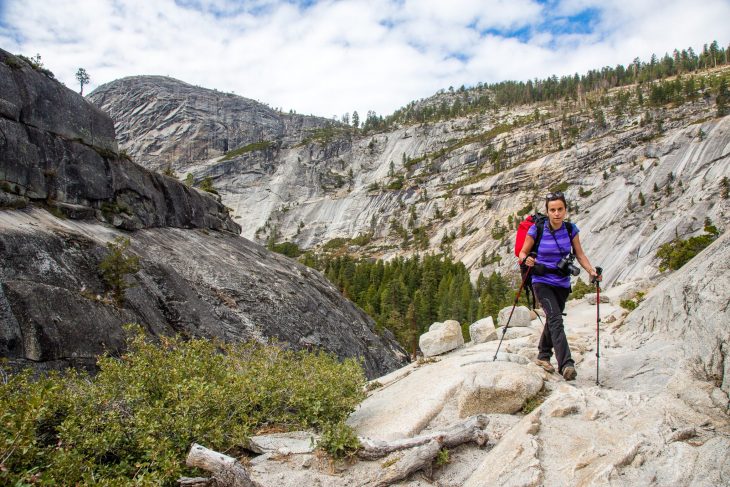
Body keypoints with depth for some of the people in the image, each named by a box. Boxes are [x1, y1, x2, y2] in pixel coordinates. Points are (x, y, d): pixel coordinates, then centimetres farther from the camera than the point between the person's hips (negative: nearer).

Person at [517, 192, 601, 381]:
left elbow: (579, 254, 4)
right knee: (556, 320, -20)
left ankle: (543, 355, 35)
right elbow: (522, 253, -5)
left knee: (552, 320, 16)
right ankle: (566, 364, -25)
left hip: (562, 283, 4)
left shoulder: (571, 229, -3)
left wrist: (591, 270, -11)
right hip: (542, 282, -4)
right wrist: (526, 260, -28)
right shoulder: (537, 229, -13)